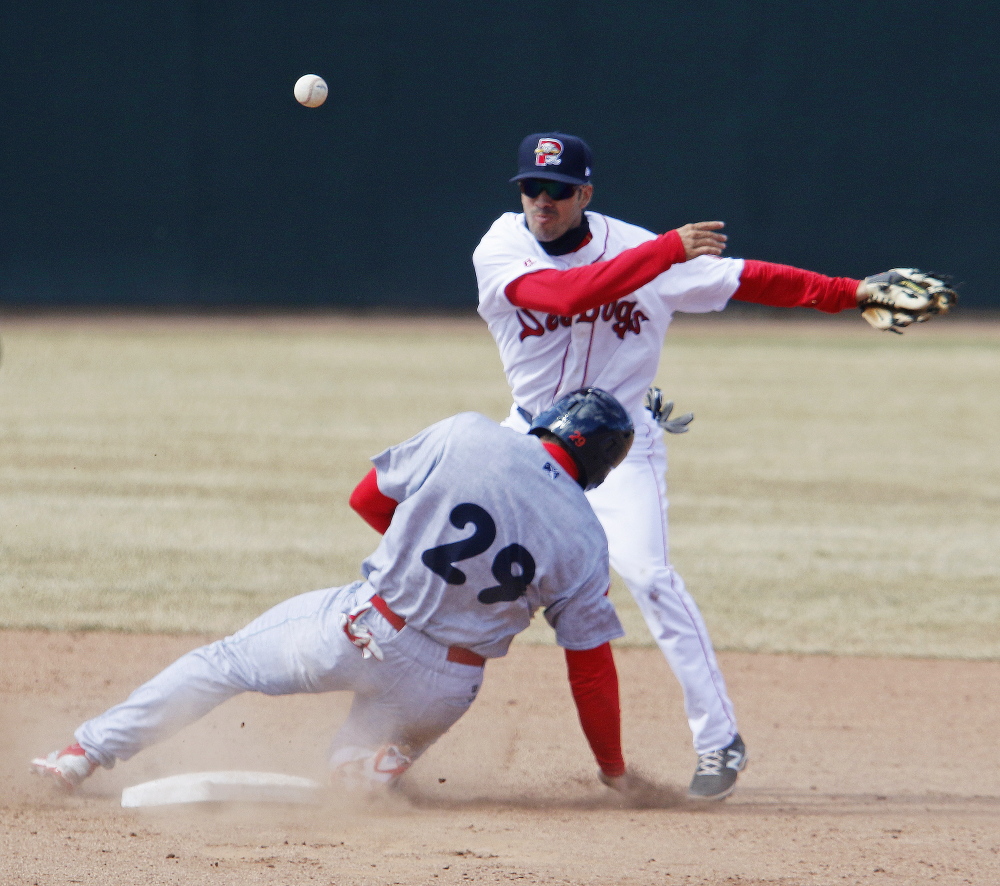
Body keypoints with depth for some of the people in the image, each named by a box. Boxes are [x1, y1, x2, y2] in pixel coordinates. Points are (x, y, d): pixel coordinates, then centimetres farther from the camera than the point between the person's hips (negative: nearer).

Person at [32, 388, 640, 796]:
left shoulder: (465, 437, -10)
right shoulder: (584, 538, -7)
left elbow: (368, 498, 4)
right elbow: (593, 665, -1)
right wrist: (614, 771, 12)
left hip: (362, 633, 0)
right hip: (443, 686, 1)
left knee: (227, 661, 21)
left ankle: (87, 752, 22)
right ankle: (377, 762, -2)